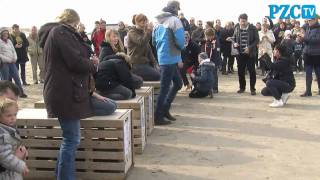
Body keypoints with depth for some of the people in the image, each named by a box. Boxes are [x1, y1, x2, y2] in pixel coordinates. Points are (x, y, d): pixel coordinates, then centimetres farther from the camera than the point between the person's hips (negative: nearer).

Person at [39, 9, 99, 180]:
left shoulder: (53, 33, 21)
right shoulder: (62, 32, -10)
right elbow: (76, 62, -19)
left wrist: (88, 63, 14)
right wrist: (93, 63, 1)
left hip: (63, 92, 10)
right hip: (66, 94, -10)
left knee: (70, 139, 16)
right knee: (71, 140, -5)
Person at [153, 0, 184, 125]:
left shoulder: (158, 22, 14)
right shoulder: (175, 20, -9)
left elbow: (154, 41, 17)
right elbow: (180, 41, -15)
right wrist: (180, 48, 6)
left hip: (162, 58, 8)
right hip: (170, 59, -8)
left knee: (178, 83, 18)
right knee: (165, 88, -3)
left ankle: (165, 109, 21)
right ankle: (158, 117, 3)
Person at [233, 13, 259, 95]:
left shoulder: (252, 28, -5)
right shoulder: (237, 28, 5)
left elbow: (257, 40, -5)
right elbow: (234, 38, 15)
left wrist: (250, 48, -18)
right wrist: (234, 43, -8)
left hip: (250, 53, -3)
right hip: (240, 53, 3)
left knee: (252, 71, -1)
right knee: (240, 71, 8)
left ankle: (252, 89, 8)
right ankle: (242, 87, 22)